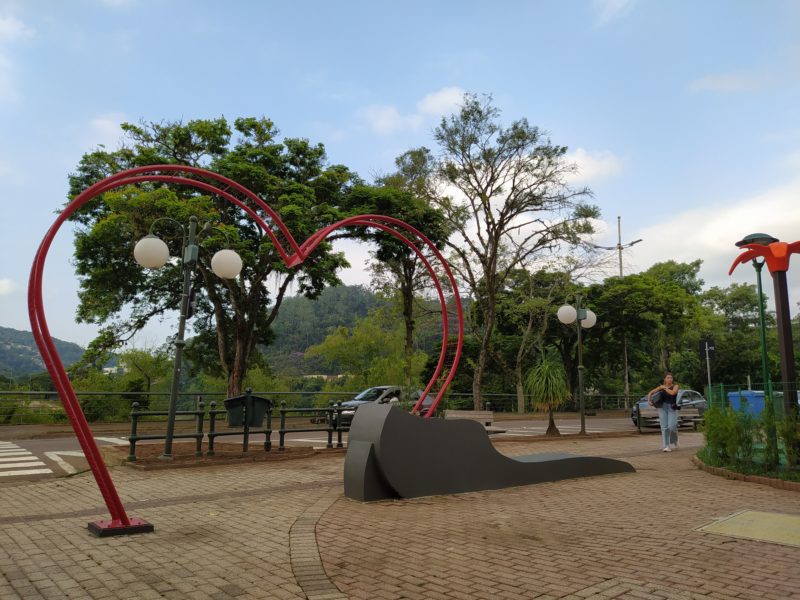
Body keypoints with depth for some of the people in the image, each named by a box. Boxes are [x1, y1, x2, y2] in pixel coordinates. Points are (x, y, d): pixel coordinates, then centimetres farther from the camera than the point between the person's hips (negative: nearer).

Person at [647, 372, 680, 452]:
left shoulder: (675, 386, 3)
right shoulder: (661, 387, 11)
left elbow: (672, 393, -19)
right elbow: (650, 392, 15)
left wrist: (664, 388, -6)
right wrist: (649, 400, 1)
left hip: (672, 408, -2)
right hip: (662, 407, 2)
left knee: (671, 427, -13)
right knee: (664, 427, -5)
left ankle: (675, 440, 19)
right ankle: (666, 446, -4)